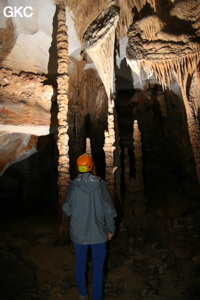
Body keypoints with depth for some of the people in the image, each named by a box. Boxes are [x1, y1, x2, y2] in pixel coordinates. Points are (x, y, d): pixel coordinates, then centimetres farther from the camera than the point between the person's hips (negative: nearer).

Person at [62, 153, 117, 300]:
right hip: (98, 233, -2)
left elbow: (66, 208, -2)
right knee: (98, 266, 14)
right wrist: (110, 229, 2)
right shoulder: (100, 184, -14)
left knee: (80, 263, 21)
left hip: (78, 233, 2)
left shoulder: (73, 185, -12)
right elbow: (108, 209, -10)